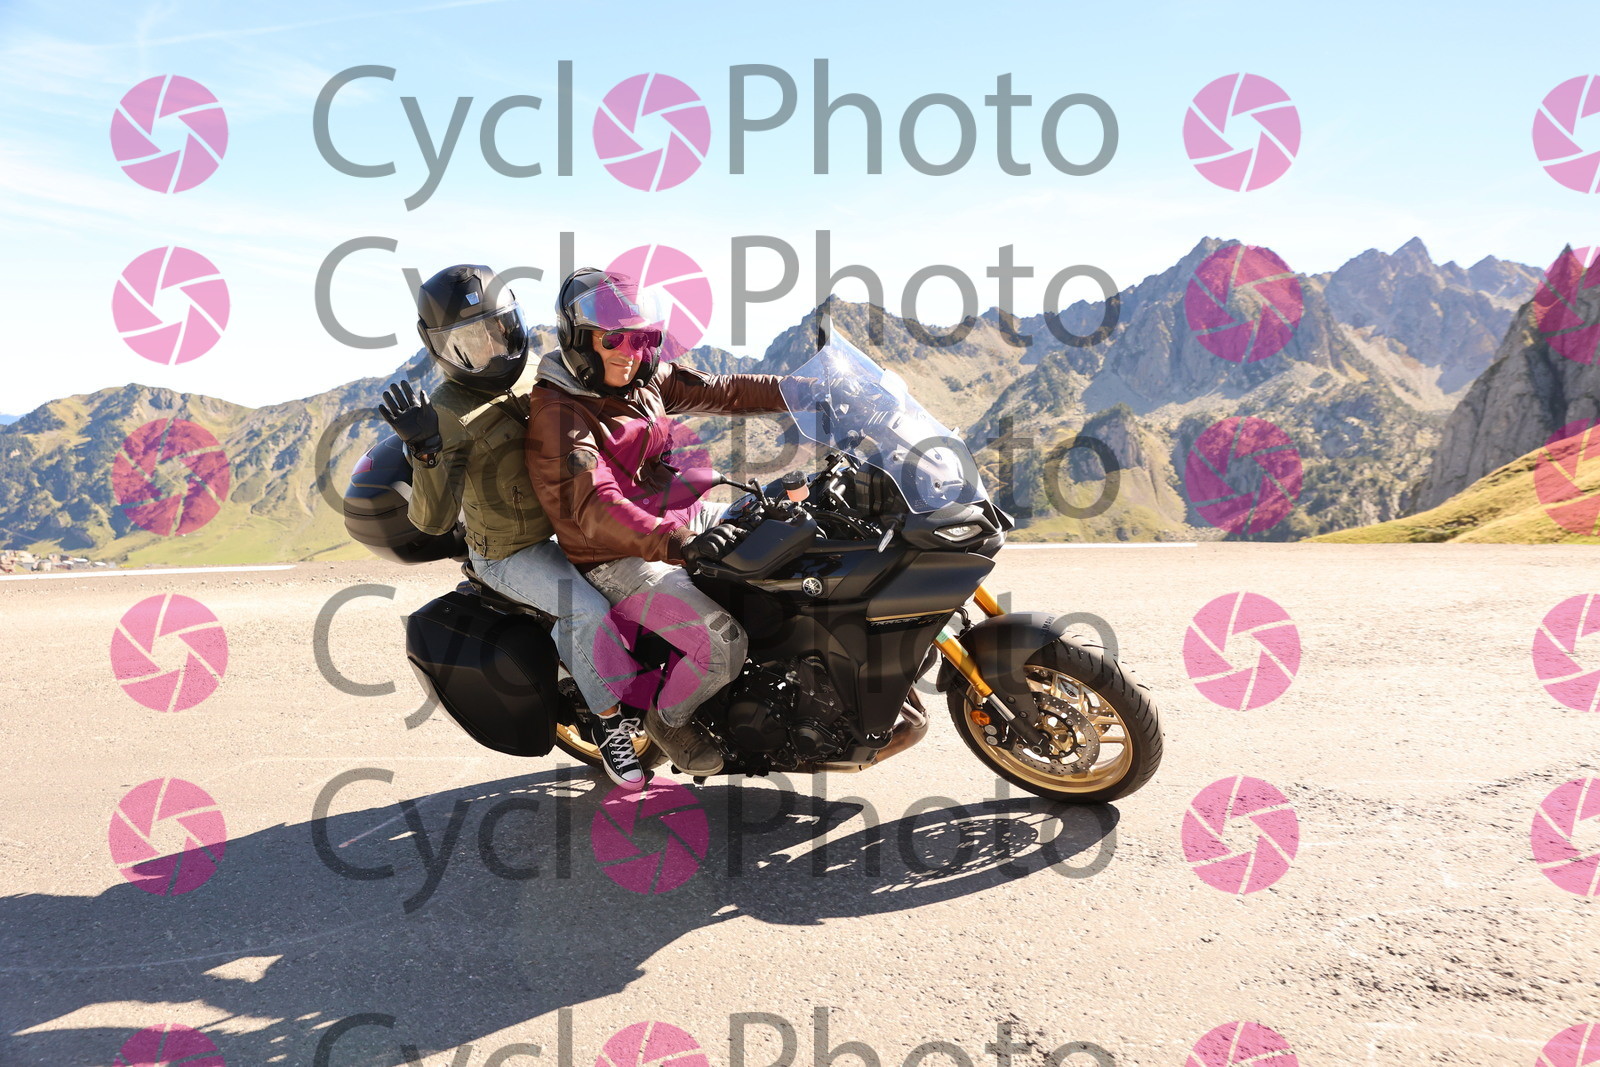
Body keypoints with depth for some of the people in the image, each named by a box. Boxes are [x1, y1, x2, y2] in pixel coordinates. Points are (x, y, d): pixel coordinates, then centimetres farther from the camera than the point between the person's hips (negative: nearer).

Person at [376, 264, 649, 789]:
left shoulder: (534, 376, 2)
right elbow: (432, 519, -25)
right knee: (589, 610, -27)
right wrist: (424, 449, -39)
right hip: (510, 553, -7)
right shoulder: (447, 415, -19)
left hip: (564, 526, 7)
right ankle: (609, 721, -5)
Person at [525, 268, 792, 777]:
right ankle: (669, 717, 8)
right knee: (722, 643, -24)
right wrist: (676, 543, -45)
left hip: (678, 514, 9)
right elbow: (592, 506, -33)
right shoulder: (556, 411, -20)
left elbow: (721, 391, 12)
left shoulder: (647, 380, 5)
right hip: (618, 559, -9)